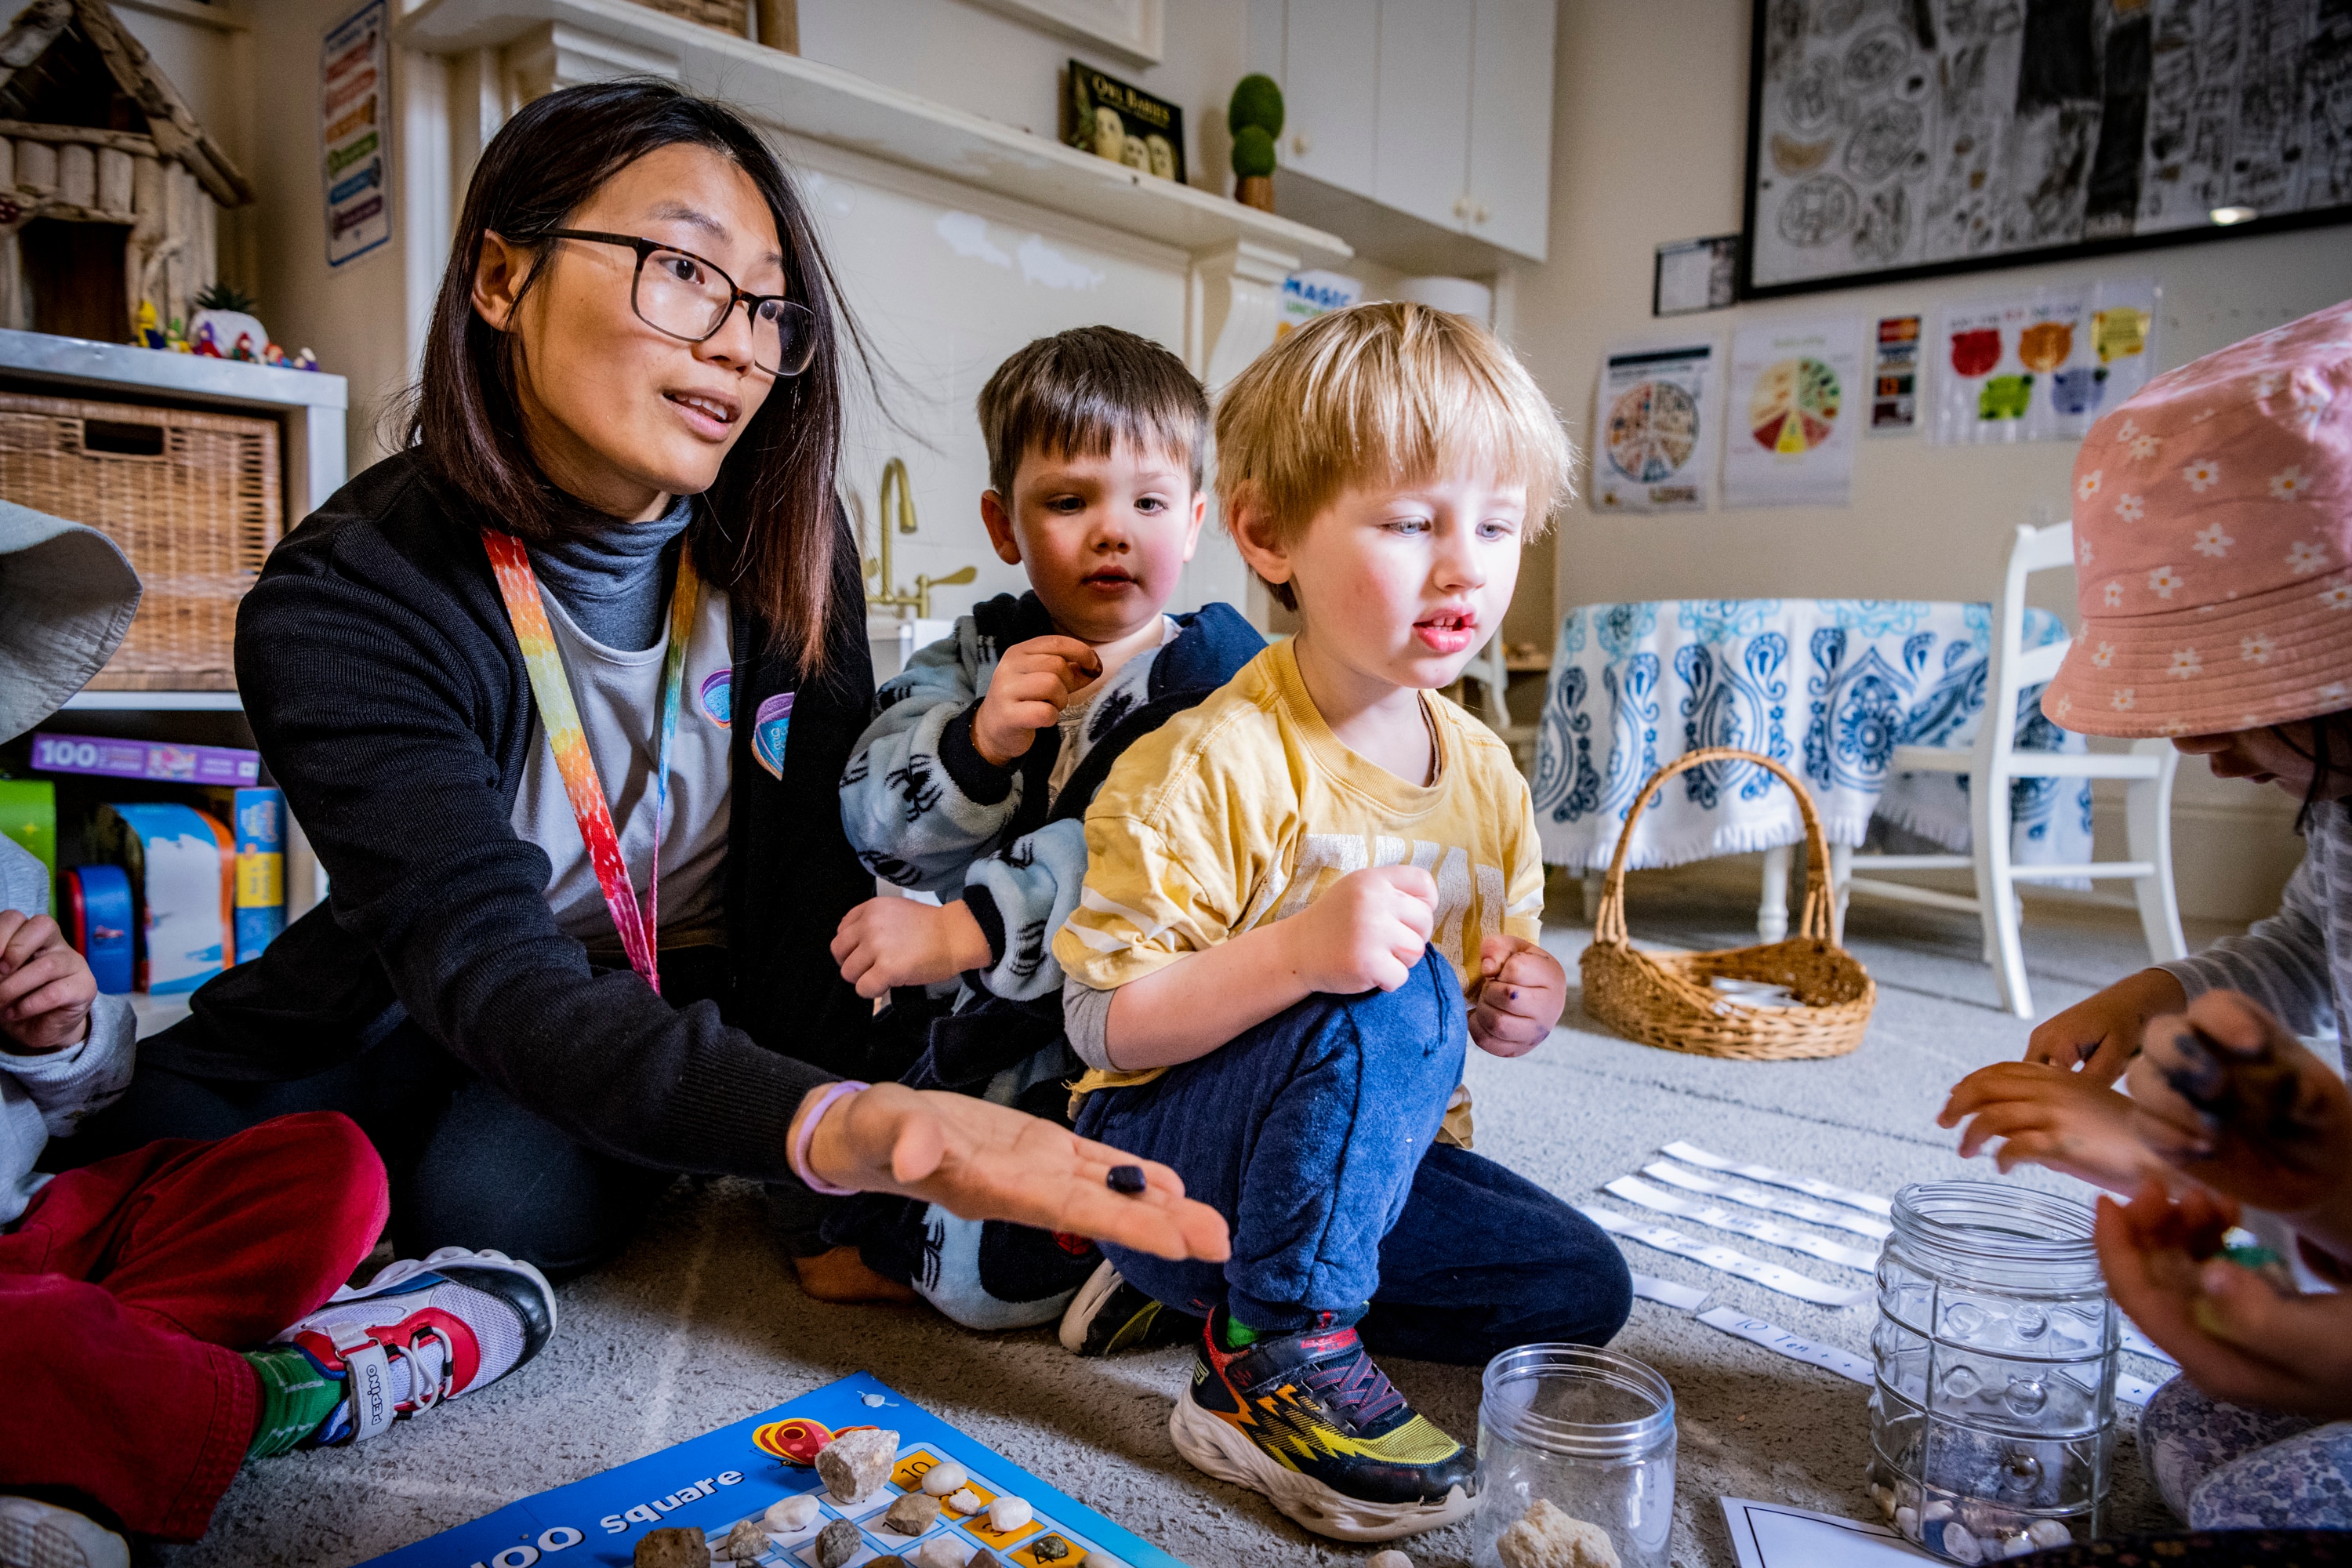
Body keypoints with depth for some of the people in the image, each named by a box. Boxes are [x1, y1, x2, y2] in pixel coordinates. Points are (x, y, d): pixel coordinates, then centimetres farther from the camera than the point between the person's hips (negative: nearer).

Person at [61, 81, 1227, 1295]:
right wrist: (824, 1124, -56)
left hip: (695, 1005, 1)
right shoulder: (342, 605, -25)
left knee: (499, 1194, -28)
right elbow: (488, 970, -37)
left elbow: (817, 880, -14)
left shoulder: (783, 549, -15)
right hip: (421, 1030, 0)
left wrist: (830, 1204, -21)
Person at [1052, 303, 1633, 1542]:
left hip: (1371, 1157, 8)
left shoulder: (1483, 773, 0)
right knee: (1392, 1003, -31)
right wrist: (1298, 950, -38)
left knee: (1583, 1288, 1)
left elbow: (1498, 968, 15)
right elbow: (1099, 1022, -23)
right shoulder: (1208, 768, -22)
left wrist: (1520, 1000, -10)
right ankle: (1273, 1355, -17)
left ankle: (1234, 1286, 5)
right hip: (1159, 1162, -7)